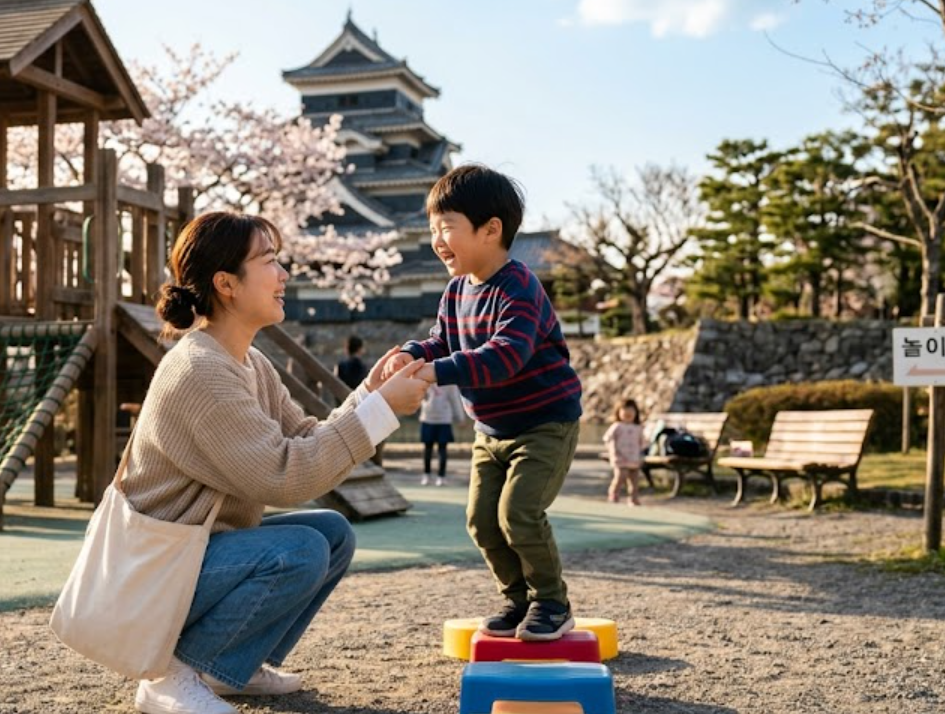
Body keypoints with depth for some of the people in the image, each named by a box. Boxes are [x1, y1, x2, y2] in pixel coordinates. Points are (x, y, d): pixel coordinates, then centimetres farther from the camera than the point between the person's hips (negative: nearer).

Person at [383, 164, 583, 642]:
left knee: (518, 512, -17)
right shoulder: (456, 292, 5)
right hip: (492, 430, 8)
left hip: (546, 424, -8)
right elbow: (442, 342, 11)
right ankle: (518, 597, 22)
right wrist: (413, 354, -13)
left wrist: (440, 371, -43)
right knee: (481, 518, 4)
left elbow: (508, 352, -36)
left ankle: (552, 602, 4)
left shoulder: (518, 289, -23)